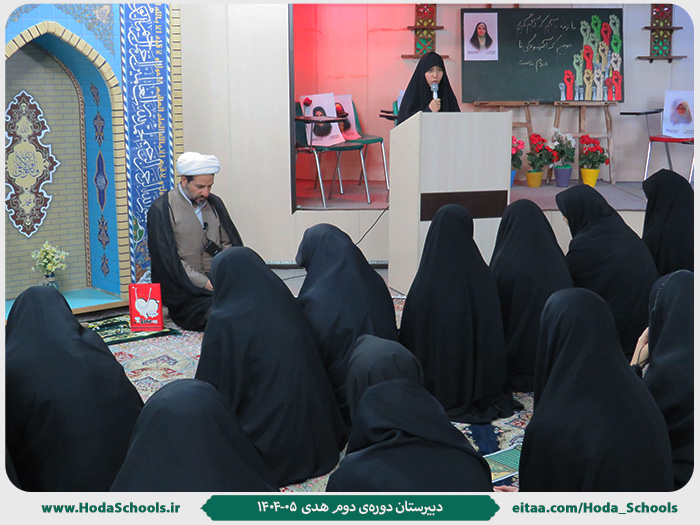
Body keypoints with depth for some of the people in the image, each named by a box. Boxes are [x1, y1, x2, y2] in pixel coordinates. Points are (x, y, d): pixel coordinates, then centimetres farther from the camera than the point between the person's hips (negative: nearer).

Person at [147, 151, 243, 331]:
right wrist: (207, 284, -15)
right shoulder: (161, 209, -2)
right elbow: (169, 260, -8)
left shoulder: (215, 203, 17)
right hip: (184, 290, -6)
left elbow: (230, 244, 16)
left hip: (218, 281, 6)